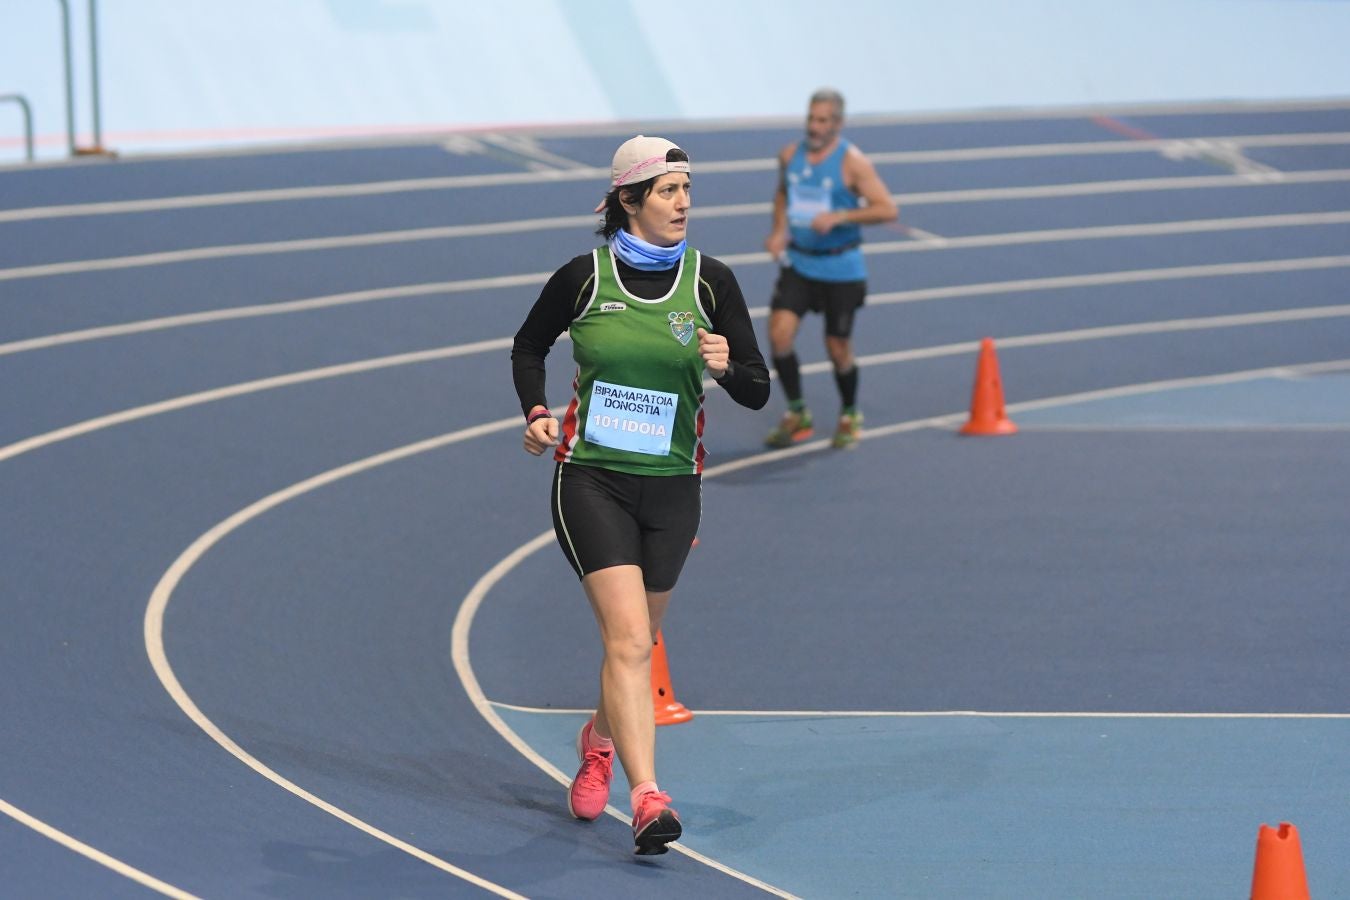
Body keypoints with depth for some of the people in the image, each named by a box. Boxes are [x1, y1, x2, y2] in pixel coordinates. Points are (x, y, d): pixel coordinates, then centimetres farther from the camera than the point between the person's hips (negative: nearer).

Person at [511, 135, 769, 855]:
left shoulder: (710, 281, 0)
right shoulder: (584, 276, -5)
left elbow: (757, 392, 2)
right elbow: (528, 347, 13)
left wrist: (726, 366, -19)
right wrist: (537, 413, -2)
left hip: (671, 486, 3)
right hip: (590, 478, -3)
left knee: (633, 640, 16)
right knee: (629, 637, -17)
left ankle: (599, 742, 46)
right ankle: (648, 799, -22)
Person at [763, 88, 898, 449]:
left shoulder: (852, 162, -13)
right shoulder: (790, 155, 2)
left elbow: (888, 209, -18)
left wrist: (839, 217, -28)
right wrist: (779, 231, 5)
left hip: (841, 267, -4)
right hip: (798, 262, 4)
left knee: (838, 348, 4)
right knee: (779, 334, -12)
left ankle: (850, 416, 30)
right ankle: (797, 415, 5)